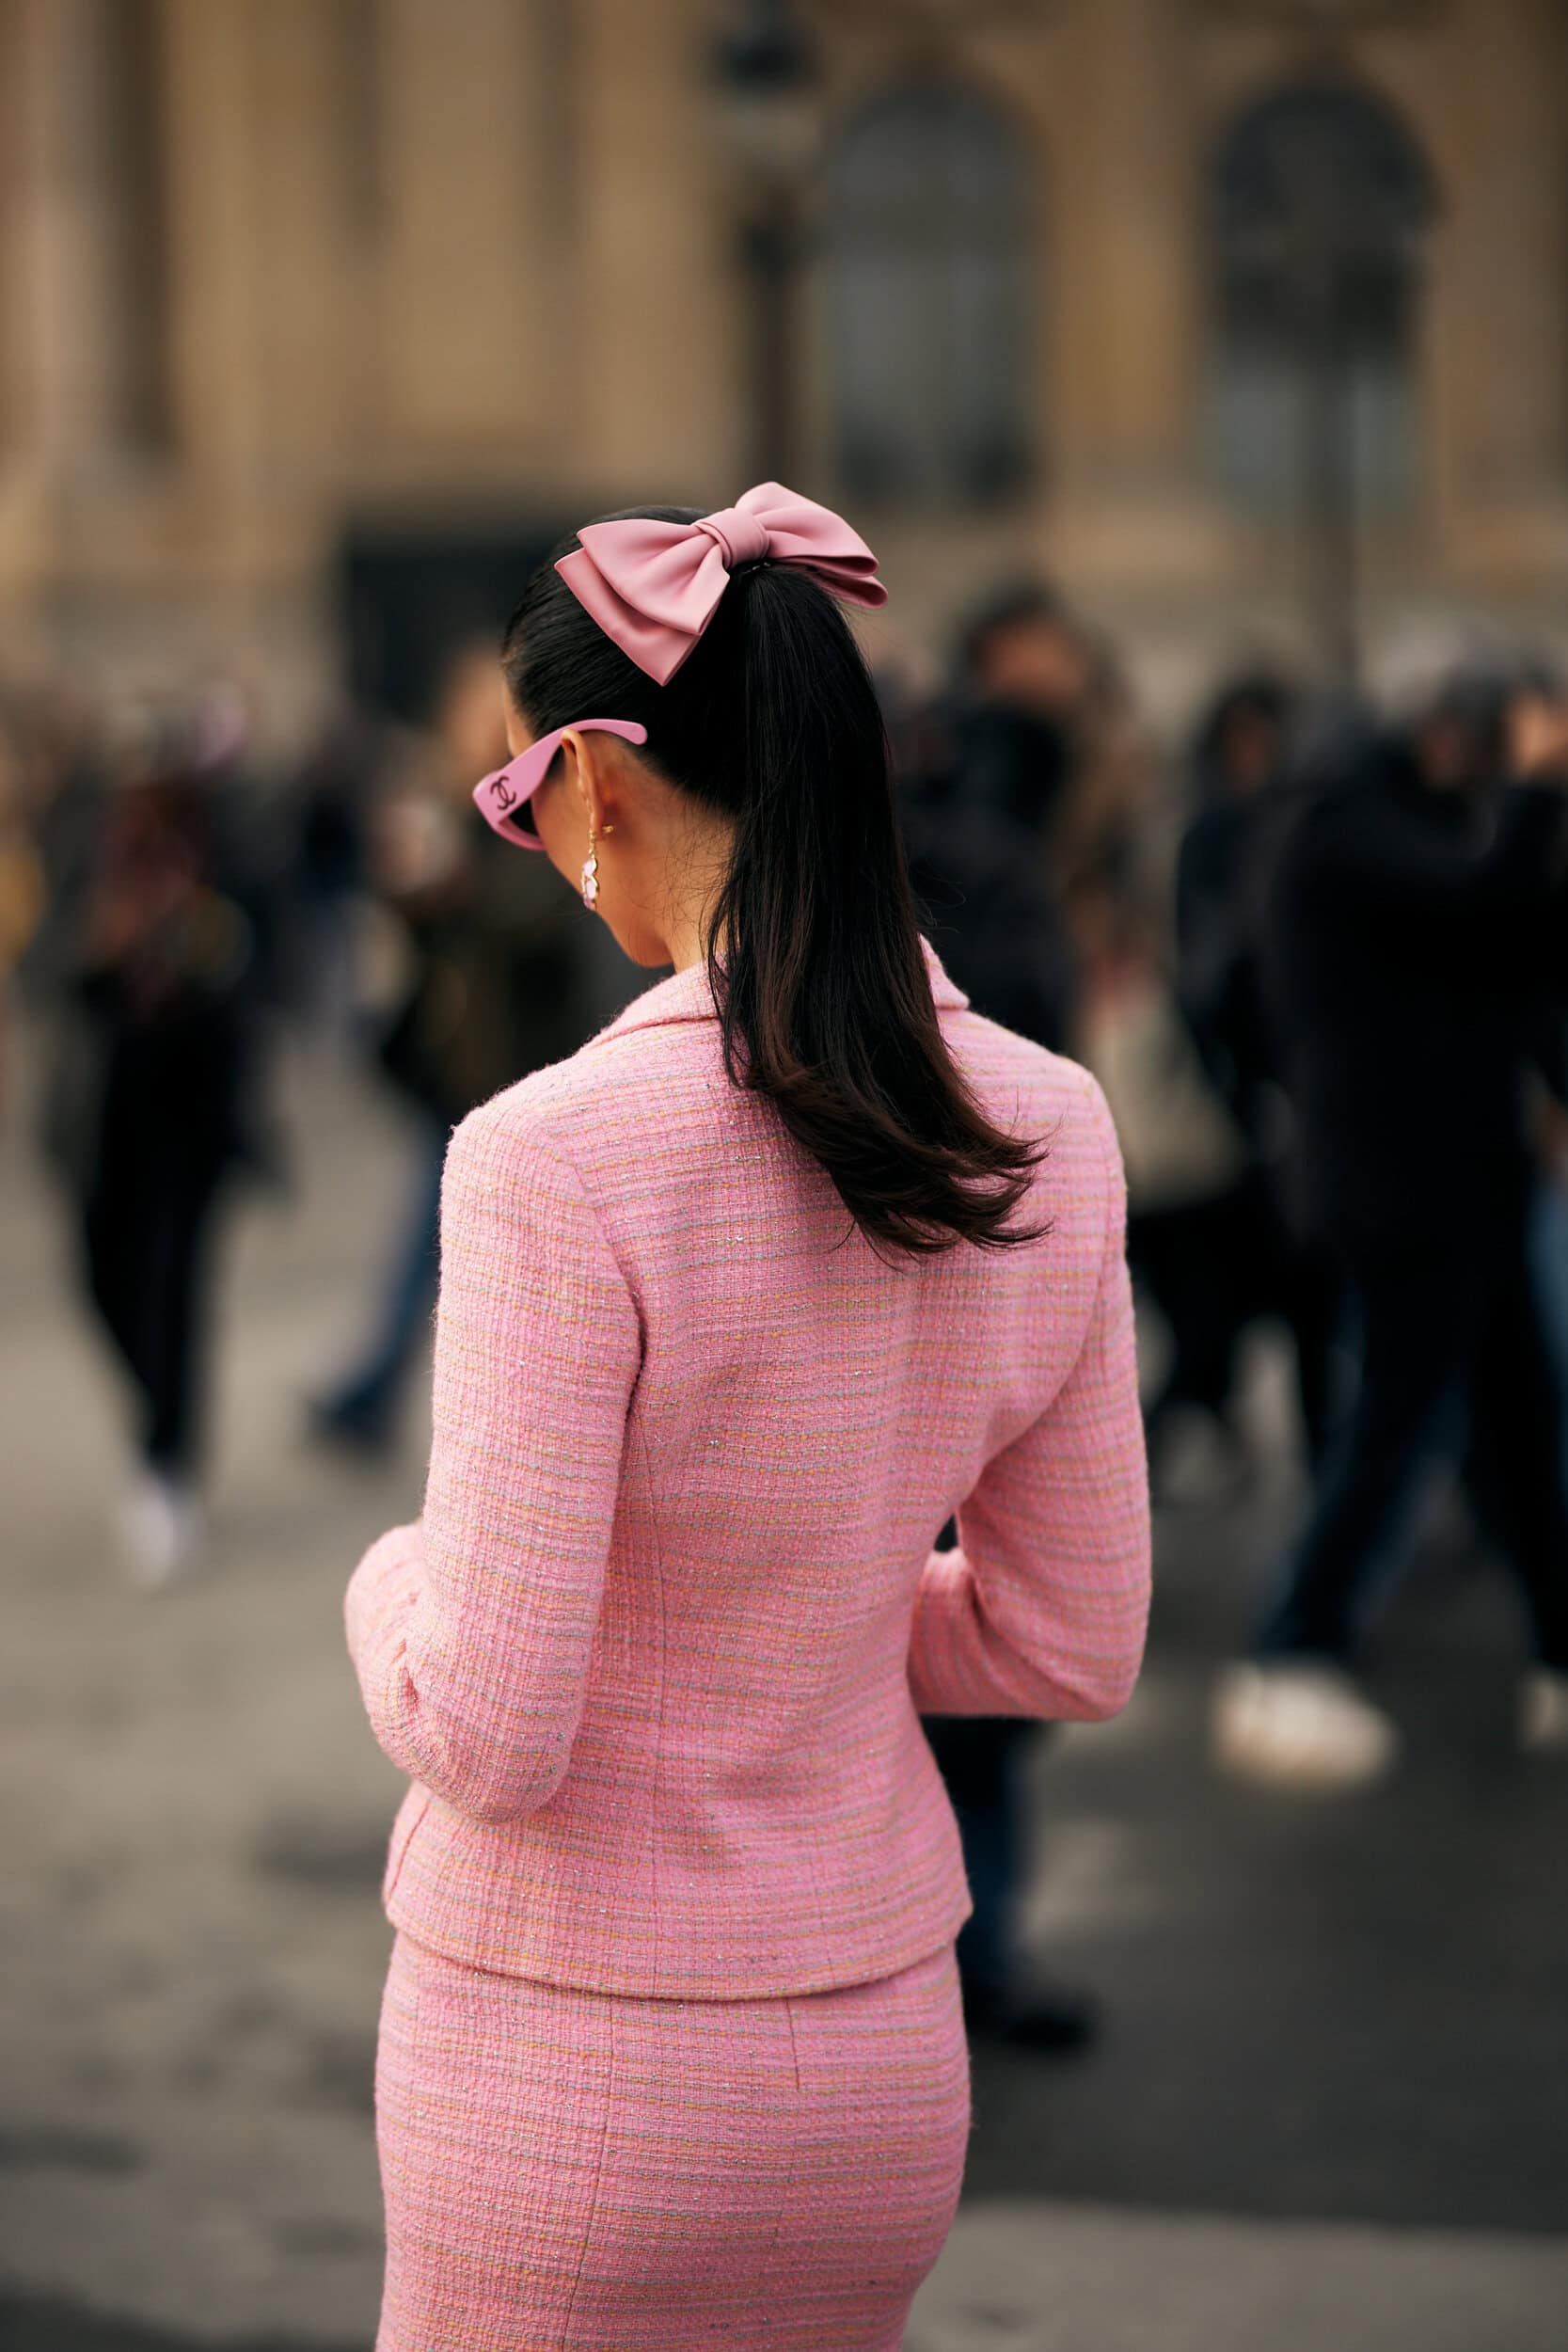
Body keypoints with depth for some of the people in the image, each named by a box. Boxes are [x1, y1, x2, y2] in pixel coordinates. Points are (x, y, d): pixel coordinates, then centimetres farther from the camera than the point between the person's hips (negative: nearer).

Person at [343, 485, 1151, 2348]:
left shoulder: (562, 1158, -23)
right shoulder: (1049, 1134, -5)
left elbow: (490, 1734, -20)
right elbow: (1071, 1648, 4)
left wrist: (392, 1584, 1)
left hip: (572, 2061, -5)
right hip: (880, 2044, 5)